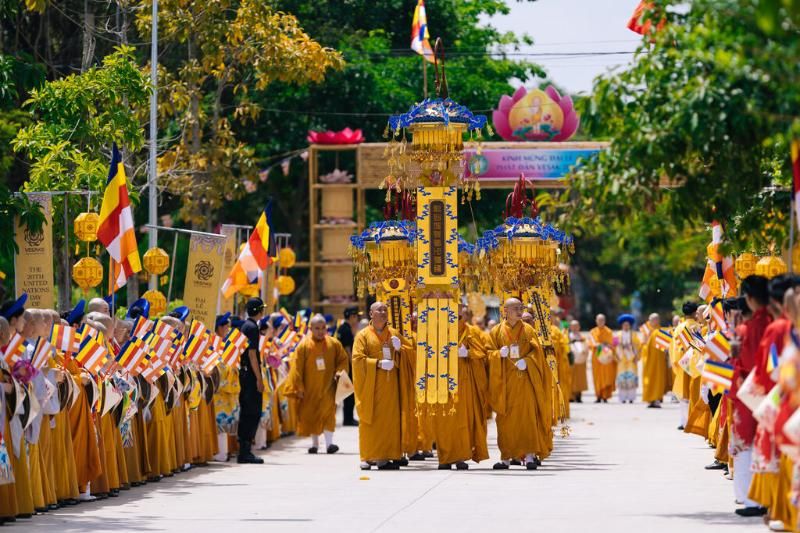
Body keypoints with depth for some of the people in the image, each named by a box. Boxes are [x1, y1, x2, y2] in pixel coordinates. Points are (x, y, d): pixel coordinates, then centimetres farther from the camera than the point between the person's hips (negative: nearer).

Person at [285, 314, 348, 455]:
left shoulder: (333, 344, 1)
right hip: (310, 387, 0)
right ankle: (314, 443, 19)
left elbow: (343, 359, 11)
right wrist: (298, 387, -5)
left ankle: (329, 443, -15)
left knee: (328, 412, -12)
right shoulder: (304, 345, -3)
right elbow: (297, 367, -2)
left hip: (327, 385, 0)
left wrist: (339, 372, -9)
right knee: (311, 415, 6)